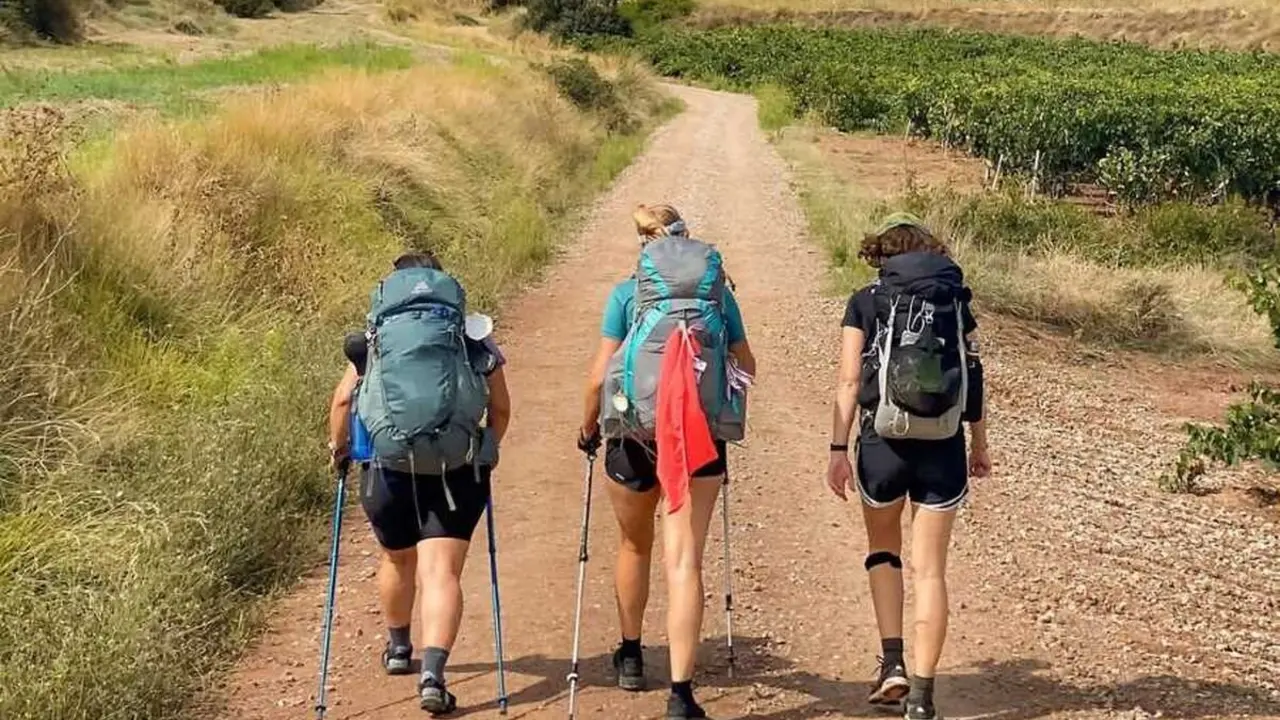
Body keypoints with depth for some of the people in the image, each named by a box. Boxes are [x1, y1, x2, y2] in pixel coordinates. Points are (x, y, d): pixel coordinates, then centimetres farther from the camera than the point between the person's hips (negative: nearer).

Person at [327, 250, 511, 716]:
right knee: (441, 571, -7)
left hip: (389, 468, 1)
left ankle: (398, 649, 44)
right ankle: (432, 675, -23)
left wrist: (338, 445, 15)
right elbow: (500, 409, 11)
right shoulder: (473, 341, 8)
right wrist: (486, 452, 26)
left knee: (397, 559, 24)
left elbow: (343, 399, -1)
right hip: (456, 471, -1)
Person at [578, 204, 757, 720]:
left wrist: (588, 428, 9)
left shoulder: (626, 294, -3)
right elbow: (746, 366, 11)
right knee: (684, 561, -1)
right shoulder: (717, 292, 2)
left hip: (635, 434, 0)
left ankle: (631, 657, 40)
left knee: (635, 546, 23)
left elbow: (600, 375, -6)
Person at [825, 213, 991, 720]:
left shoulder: (864, 304, 1)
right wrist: (979, 445, 19)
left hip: (883, 444, -1)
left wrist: (838, 450, -3)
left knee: (883, 548, 23)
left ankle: (892, 664, 10)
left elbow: (849, 382, -5)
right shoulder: (956, 301, 7)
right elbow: (973, 378, 8)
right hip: (943, 448, 1)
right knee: (930, 572, 7)